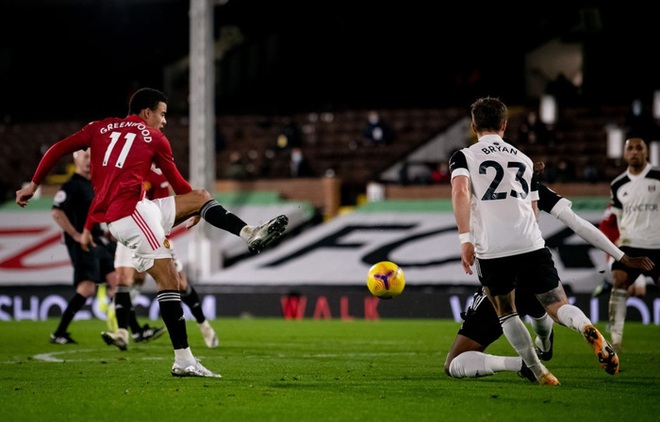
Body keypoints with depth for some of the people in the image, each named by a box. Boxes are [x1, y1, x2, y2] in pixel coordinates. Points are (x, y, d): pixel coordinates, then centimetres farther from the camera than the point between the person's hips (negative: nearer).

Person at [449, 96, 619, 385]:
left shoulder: (464, 156, 8)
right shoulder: (523, 159, 21)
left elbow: (460, 190, -13)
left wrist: (465, 238, -14)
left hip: (492, 251, -2)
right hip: (531, 244, 2)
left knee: (506, 313, 19)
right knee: (559, 307, 4)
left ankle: (538, 372, 11)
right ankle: (588, 329, -29)